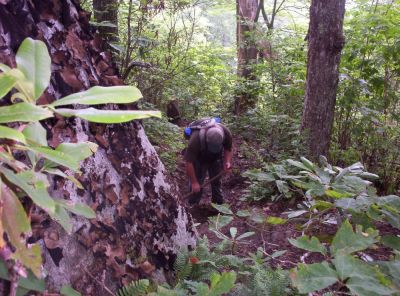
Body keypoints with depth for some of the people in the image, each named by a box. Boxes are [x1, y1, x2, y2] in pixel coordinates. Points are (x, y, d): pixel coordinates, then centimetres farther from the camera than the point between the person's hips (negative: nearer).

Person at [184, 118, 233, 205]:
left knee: (216, 182, 9)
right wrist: (194, 182, -30)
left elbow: (228, 149, -9)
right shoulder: (196, 139, -42)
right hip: (199, 159, -3)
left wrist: (227, 162, -26)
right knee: (197, 186, -6)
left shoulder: (226, 133, -31)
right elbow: (189, 162, -34)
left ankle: (218, 205, 25)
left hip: (216, 158, 3)